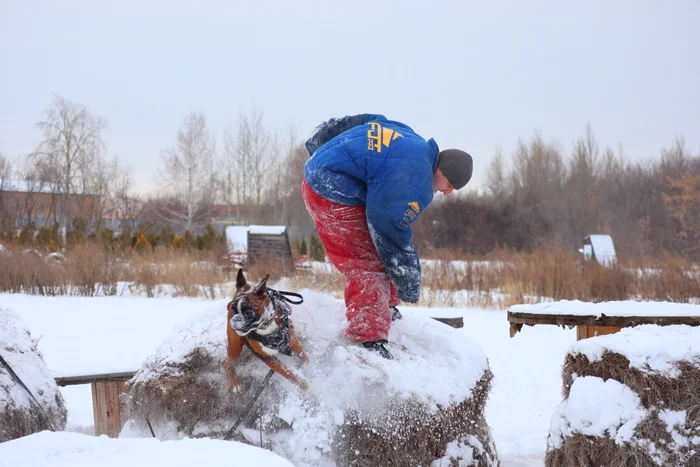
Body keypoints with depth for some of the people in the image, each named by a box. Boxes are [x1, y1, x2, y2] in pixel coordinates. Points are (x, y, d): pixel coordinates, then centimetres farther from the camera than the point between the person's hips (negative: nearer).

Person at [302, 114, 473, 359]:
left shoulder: (412, 140, 7)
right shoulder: (414, 185, -23)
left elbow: (361, 121, 18)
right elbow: (391, 234, -18)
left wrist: (319, 139, 30)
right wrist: (410, 289, -7)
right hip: (334, 197, -11)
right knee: (369, 266, -11)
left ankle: (385, 309, 35)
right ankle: (368, 340, -12)